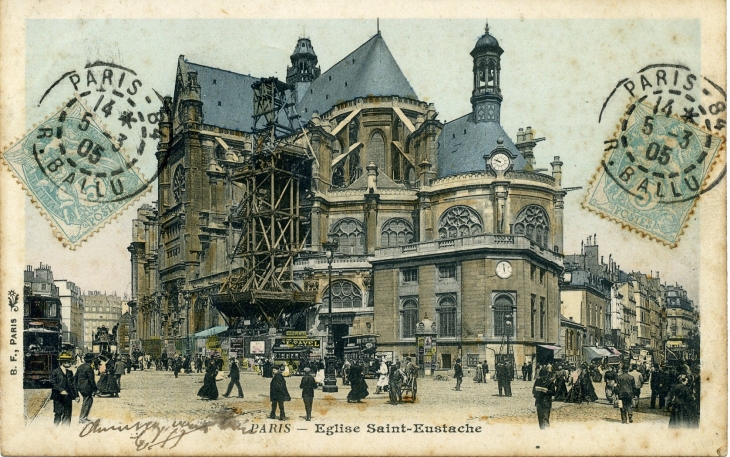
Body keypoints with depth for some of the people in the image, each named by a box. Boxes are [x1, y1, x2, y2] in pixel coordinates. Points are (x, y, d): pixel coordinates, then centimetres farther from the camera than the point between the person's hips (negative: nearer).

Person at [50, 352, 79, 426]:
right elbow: (53, 384, -11)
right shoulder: (55, 372, -4)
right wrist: (61, 390, -23)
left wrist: (76, 395, 10)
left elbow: (73, 384, 15)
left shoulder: (70, 372, 14)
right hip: (58, 397, -5)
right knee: (58, 414, -4)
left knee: (67, 415, 6)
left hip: (68, 397, 5)